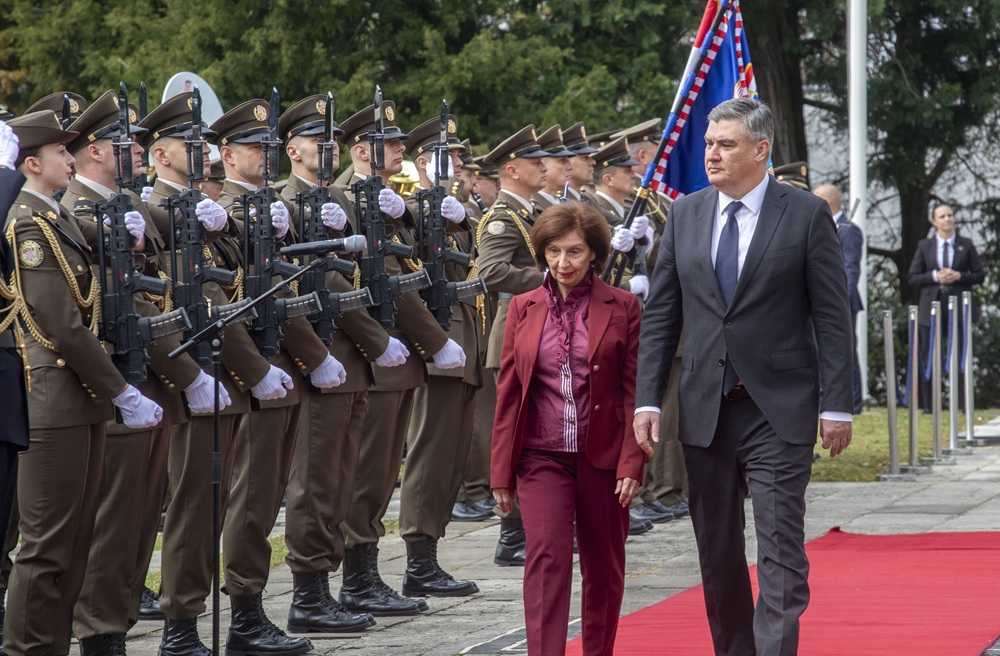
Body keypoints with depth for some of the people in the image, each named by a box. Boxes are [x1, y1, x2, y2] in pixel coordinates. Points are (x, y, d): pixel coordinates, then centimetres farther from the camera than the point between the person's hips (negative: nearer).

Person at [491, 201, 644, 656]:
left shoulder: (622, 308, 0)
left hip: (603, 458, 0)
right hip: (542, 456, 0)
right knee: (547, 558, -12)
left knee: (604, 567, 10)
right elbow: (508, 392, 7)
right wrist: (502, 471, 6)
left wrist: (631, 463, -9)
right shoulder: (523, 308, 5)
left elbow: (634, 392, -1)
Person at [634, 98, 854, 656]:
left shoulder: (806, 214, -3)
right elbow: (661, 314, 9)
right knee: (717, 551, 10)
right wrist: (648, 399, 2)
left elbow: (833, 317, -3)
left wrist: (836, 404, -8)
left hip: (778, 408, -4)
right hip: (706, 407, 4)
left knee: (781, 548, -8)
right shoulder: (686, 214, 8)